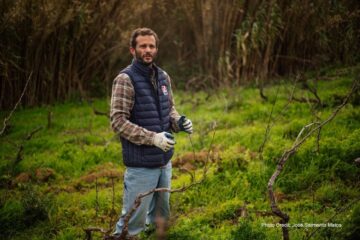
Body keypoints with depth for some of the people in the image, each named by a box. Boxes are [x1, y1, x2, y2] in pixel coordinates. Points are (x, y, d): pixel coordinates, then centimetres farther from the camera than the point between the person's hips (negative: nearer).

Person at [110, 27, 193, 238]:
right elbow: (118, 121, -19)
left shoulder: (163, 76, 7)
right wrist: (153, 138, -26)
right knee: (134, 220, 0)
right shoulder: (125, 79, -14)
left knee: (161, 217, 22)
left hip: (165, 160, 7)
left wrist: (178, 121, -4)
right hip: (141, 164, -7)